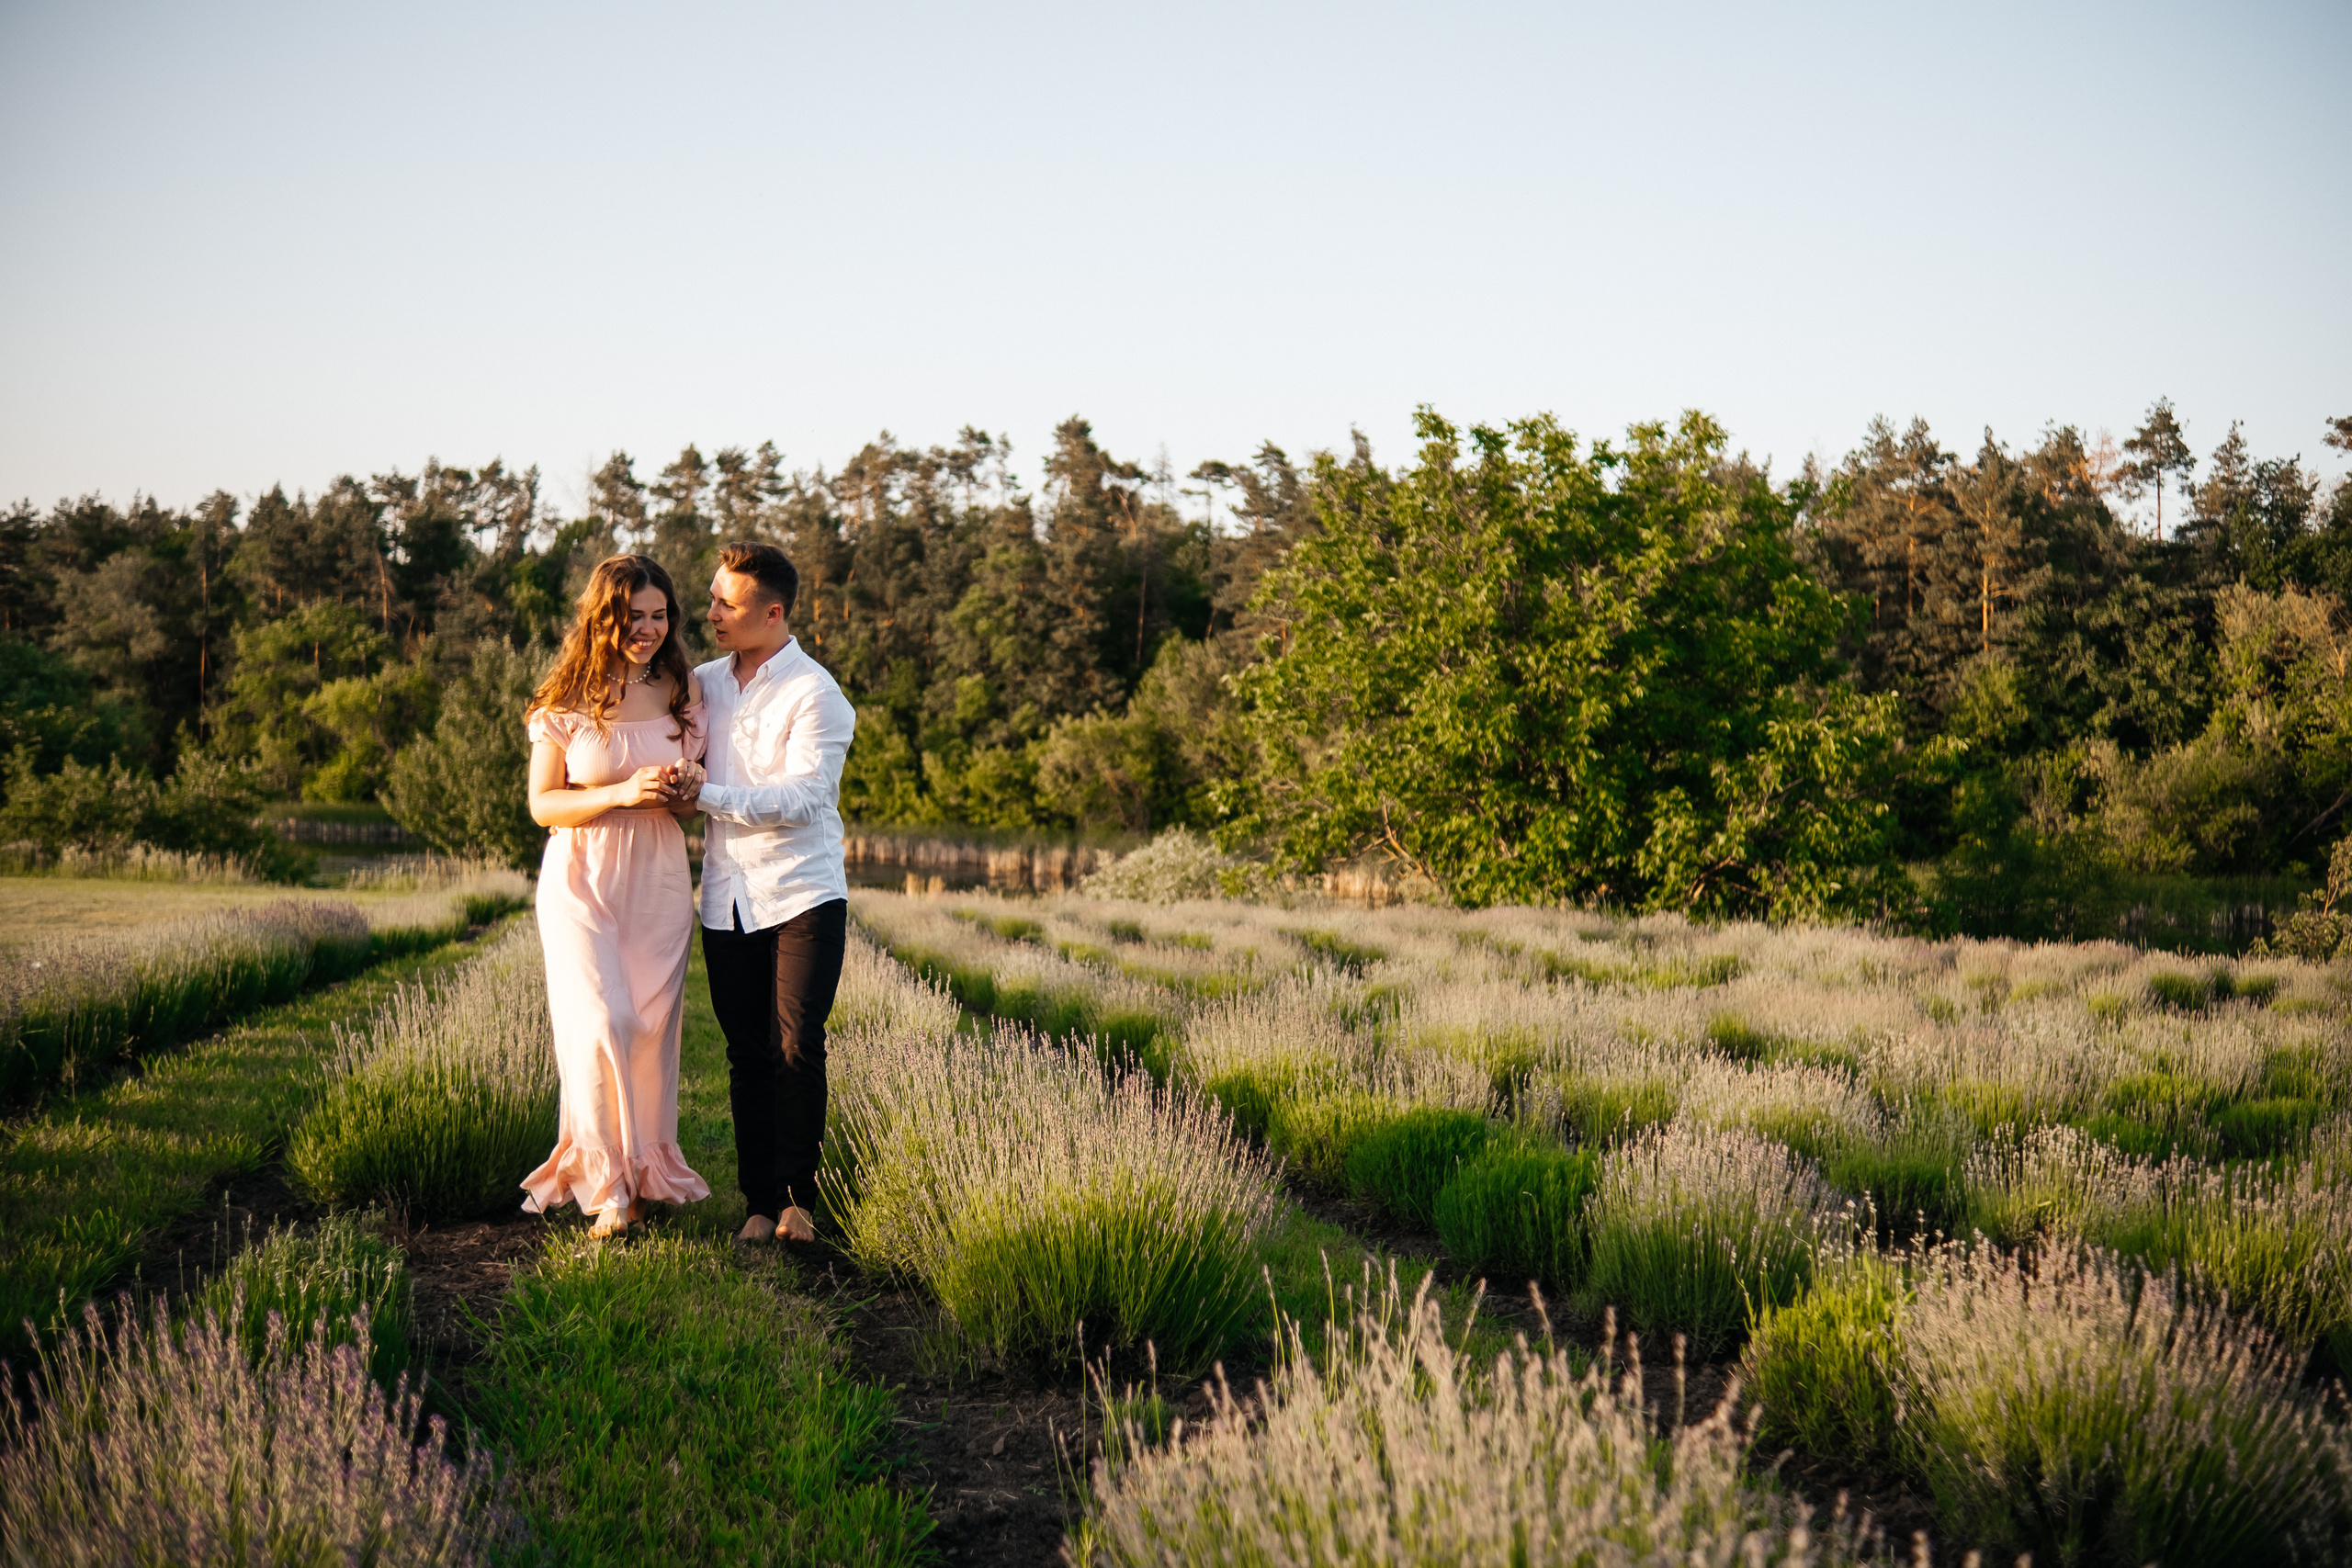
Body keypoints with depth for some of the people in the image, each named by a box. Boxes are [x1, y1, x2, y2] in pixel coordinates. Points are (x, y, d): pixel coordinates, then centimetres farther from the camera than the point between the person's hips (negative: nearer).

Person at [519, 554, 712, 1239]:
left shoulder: (684, 693, 7)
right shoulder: (567, 701, -2)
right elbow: (542, 805, -3)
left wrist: (685, 792, -7)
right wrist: (621, 793, -17)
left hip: (658, 882, 3)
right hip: (582, 881, -3)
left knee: (652, 1030, 3)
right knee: (602, 1023, -15)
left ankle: (646, 1177, 17)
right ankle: (607, 1182, -4)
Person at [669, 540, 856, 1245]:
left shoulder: (815, 694, -7)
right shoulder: (702, 683, 11)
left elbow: (803, 797, -16)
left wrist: (707, 795, -20)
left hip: (803, 895, -4)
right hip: (728, 901, 4)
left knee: (797, 1049, -5)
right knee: (748, 1056, 4)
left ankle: (798, 1197, 5)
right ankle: (759, 1201, 9)